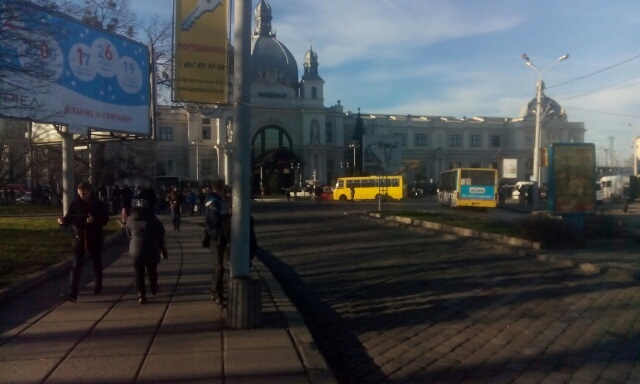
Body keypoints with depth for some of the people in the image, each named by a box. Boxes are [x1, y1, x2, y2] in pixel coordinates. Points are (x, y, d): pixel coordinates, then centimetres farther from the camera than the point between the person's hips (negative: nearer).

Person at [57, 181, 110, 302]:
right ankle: (72, 293, -8)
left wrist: (94, 220, -23)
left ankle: (98, 286, 33)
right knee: (76, 266, -4)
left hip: (94, 238, -1)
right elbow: (70, 219, 0)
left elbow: (105, 219, -5)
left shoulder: (98, 204, -4)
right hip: (79, 238, 1)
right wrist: (63, 221, -22)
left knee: (97, 264, 14)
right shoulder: (75, 204, 0)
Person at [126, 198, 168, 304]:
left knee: (139, 274, 5)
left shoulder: (130, 219, 7)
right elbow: (160, 236, 0)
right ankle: (154, 289, 33)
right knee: (152, 272, 17)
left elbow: (129, 236, 12)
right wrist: (164, 251, 6)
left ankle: (141, 295, 1)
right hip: (151, 250, -1)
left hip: (136, 251, 1)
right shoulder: (152, 218, -1)